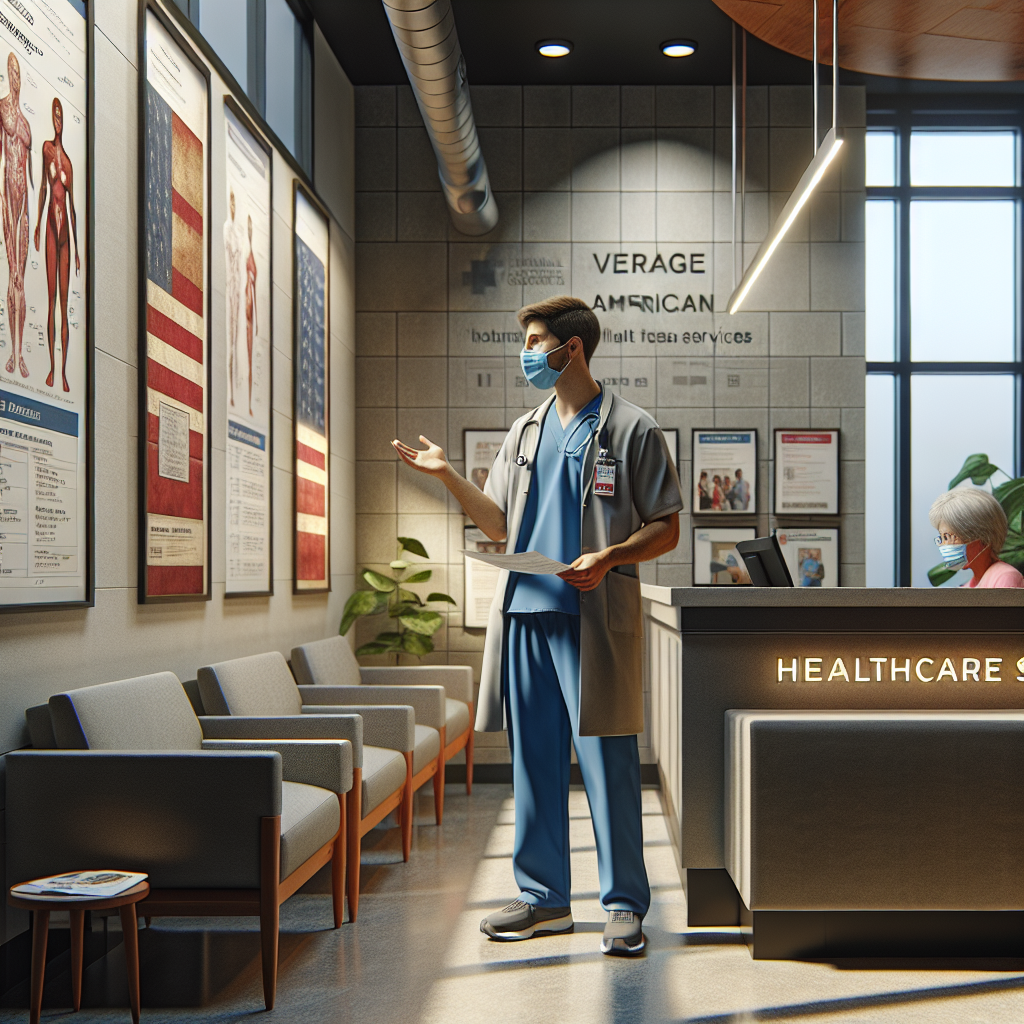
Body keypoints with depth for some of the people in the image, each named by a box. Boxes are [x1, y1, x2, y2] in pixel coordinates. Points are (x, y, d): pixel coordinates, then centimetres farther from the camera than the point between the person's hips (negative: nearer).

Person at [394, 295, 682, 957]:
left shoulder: (632, 429, 1)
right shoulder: (526, 432, 20)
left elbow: (666, 530, -1)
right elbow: (500, 524, 20)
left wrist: (608, 557, -17)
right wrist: (448, 475, 9)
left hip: (594, 618, -6)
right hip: (526, 612, 6)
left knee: (607, 760, -4)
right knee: (534, 759, 9)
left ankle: (626, 906, 4)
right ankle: (544, 897, 19)